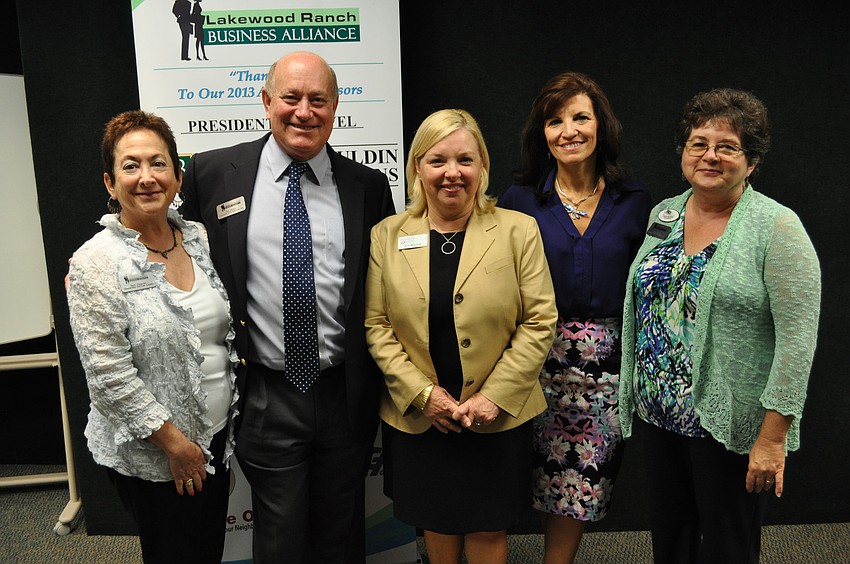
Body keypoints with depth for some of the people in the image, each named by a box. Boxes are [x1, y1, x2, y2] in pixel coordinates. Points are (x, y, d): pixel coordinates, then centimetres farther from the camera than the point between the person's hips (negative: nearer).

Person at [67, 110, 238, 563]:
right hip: (150, 454, -5)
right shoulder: (96, 263, -16)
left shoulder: (199, 239, 1)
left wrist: (229, 423, 7)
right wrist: (174, 442, -14)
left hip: (216, 436, 5)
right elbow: (109, 376, -18)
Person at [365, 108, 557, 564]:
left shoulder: (518, 231, -4)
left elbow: (539, 322, -6)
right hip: (416, 418, 1)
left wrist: (494, 397, -13)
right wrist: (422, 394, -11)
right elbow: (375, 325, -2)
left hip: (498, 418, -1)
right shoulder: (387, 236, 0)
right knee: (436, 524, 17)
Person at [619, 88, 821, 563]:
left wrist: (773, 437, -18)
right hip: (658, 414, 5)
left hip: (730, 425, -5)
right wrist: (636, 392, 13)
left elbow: (797, 338, -16)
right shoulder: (663, 215, 6)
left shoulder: (776, 227, -12)